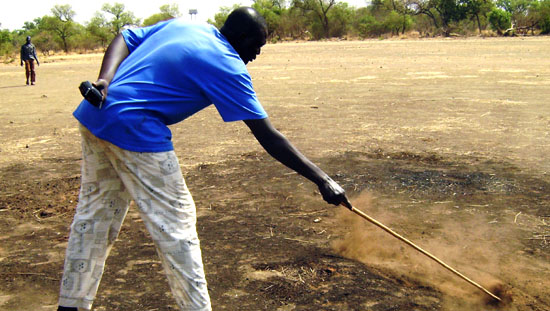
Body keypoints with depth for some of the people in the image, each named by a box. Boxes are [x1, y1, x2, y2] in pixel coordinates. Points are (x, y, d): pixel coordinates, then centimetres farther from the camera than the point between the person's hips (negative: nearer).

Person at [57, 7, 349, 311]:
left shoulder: (181, 25, 12)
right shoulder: (228, 68, -11)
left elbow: (125, 38, 10)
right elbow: (269, 138, -13)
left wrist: (106, 79, -6)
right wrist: (322, 180, -10)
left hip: (94, 115, 9)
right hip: (134, 129, -9)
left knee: (95, 213, 19)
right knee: (176, 221, 1)